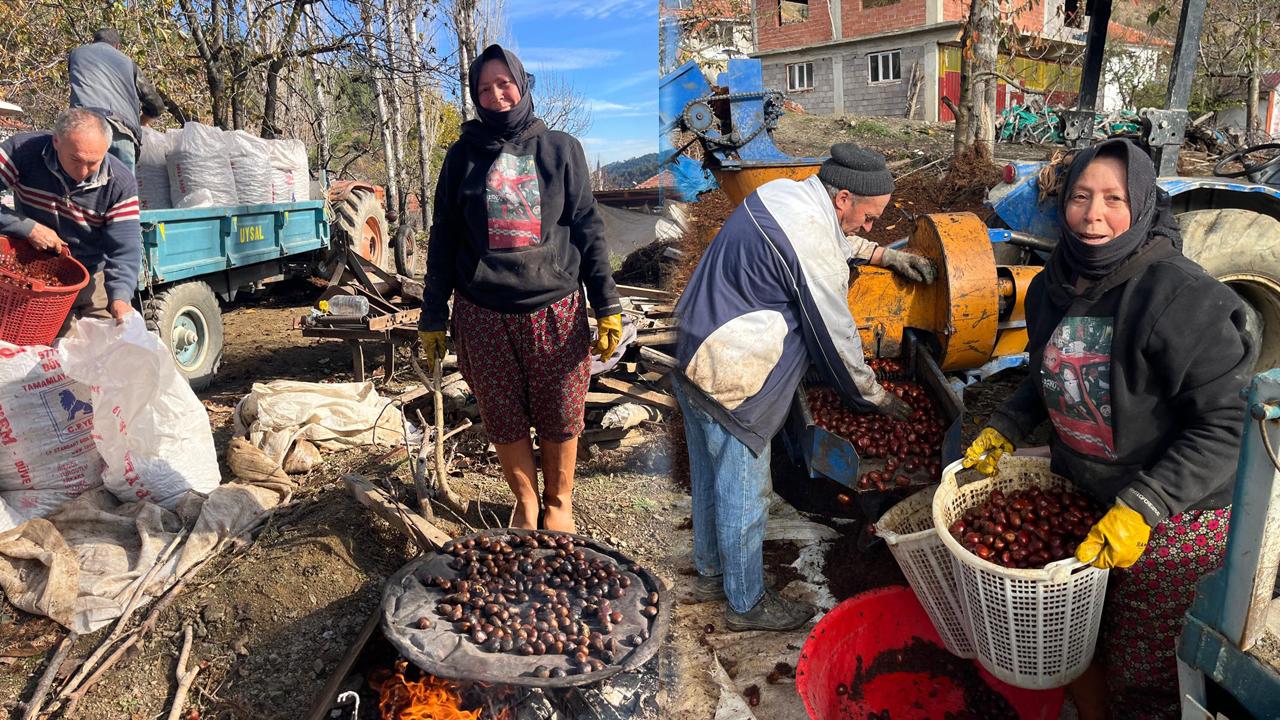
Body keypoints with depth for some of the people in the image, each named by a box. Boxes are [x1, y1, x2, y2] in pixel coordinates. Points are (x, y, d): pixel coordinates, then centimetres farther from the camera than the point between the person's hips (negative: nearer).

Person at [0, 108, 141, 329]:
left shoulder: (121, 183, -18)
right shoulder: (22, 150, -18)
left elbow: (124, 250, -21)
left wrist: (120, 298, -37)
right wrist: (28, 228, -28)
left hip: (93, 282, 0)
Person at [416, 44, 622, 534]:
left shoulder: (561, 150, 6)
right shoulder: (463, 155, 8)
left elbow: (588, 230, 5)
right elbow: (443, 238, 10)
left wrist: (607, 307, 0)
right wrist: (432, 318, 7)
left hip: (555, 311, -1)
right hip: (483, 315, 1)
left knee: (561, 419, 7)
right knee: (503, 421, 7)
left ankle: (559, 504, 29)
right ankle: (525, 504, 28)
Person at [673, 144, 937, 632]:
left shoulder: (781, 192, 5)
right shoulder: (812, 249, -23)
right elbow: (836, 337, -13)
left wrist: (887, 256, 25)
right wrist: (877, 398, 2)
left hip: (695, 362, 10)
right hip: (730, 384, -10)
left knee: (710, 478, 23)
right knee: (744, 493, 7)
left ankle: (711, 573, 41)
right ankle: (747, 603, 25)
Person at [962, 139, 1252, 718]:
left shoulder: (1181, 296, -24)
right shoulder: (1052, 287, -2)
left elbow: (1226, 424, -23)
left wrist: (1141, 508, -28)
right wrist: (1004, 429, 6)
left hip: (1175, 518, -6)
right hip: (1080, 496, 6)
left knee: (1140, 672, 8)